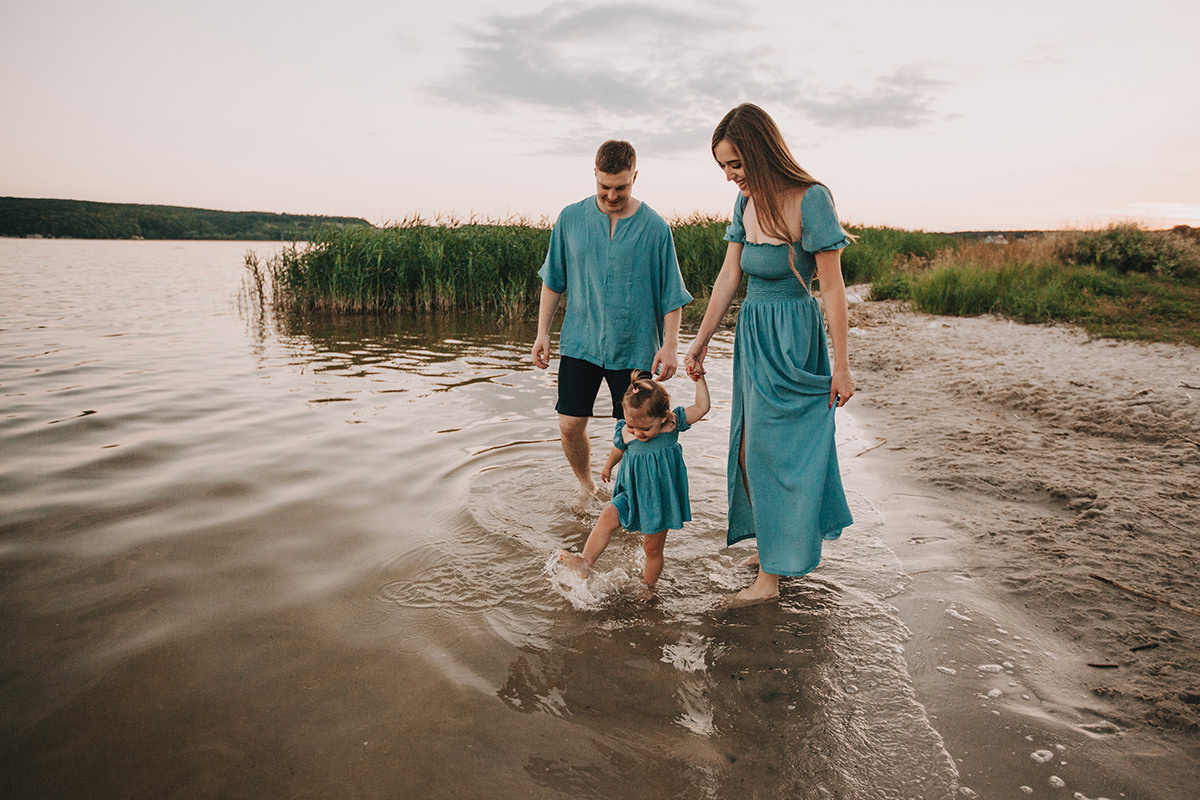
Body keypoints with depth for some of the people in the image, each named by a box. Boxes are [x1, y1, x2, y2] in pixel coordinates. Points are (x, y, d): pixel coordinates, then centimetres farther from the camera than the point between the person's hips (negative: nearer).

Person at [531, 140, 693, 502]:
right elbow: (553, 280, 10)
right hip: (580, 341, 2)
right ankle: (587, 488, 28)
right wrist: (542, 332, 7)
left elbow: (672, 295, -1)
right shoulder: (571, 218, 2)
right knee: (570, 425, 1)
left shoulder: (655, 227, -4)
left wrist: (670, 345, -8)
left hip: (634, 347, -2)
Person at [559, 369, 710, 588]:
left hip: (660, 496, -2)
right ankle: (585, 563, -17)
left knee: (653, 548, 6)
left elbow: (702, 407, -15)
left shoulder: (672, 424, -15)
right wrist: (608, 466, 31)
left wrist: (699, 380, -19)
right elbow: (618, 449, 14)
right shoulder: (625, 432, -9)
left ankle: (648, 586, 26)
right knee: (607, 518, -21)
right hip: (633, 494, 2)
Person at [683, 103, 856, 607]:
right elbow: (729, 275, 10)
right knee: (752, 445, 13)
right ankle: (774, 542, 32)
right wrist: (700, 341, 11)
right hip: (751, 333, 7)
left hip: (792, 337, -7)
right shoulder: (747, 201, 6)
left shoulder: (810, 199, -16)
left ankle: (770, 576, 9)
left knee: (776, 447, -3)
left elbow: (832, 287, -15)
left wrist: (841, 365, -13)